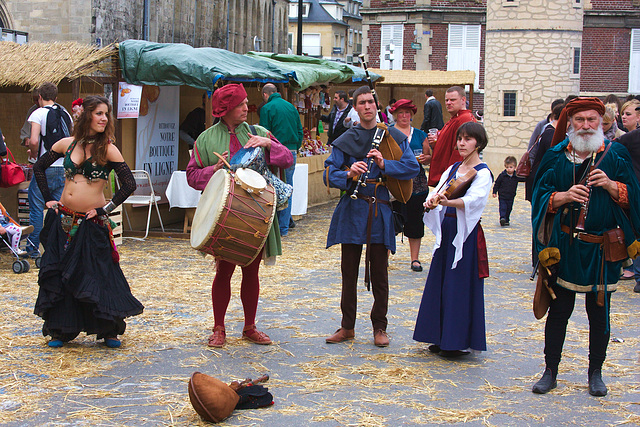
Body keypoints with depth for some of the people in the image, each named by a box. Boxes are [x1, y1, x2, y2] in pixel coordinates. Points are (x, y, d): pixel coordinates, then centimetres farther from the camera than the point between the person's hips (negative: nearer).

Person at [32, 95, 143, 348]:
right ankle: (60, 330, 19)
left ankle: (109, 330, 12)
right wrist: (48, 199, 11)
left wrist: (106, 209, -10)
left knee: (98, 276, -1)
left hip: (92, 223, -4)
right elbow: (39, 167, 18)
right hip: (64, 220, 4)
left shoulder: (108, 149, -5)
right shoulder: (67, 144, 5)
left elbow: (129, 184, -10)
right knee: (59, 275, 6)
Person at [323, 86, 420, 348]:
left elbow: (413, 167, -3)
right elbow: (329, 174, 1)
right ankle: (347, 326, 16)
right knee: (349, 271, 5)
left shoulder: (393, 137, 7)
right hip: (352, 210, 1)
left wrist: (384, 164, -17)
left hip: (381, 211, -1)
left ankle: (379, 328, 15)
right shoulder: (346, 140, 7)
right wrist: (349, 174, -20)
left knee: (379, 272, 4)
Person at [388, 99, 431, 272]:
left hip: (416, 184, 3)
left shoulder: (420, 135, 13)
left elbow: (429, 158, 17)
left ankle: (415, 259, 13)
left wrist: (425, 158, -5)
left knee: (415, 220, 4)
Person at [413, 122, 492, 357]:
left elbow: (473, 199, -26)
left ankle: (461, 342, 4)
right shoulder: (452, 169, 14)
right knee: (440, 283, 10)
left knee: (460, 285, -4)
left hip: (466, 233, -7)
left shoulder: (482, 173, -8)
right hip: (446, 229, 7)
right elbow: (438, 193, 6)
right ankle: (443, 337, 20)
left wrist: (449, 201, -43)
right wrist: (432, 201, -18)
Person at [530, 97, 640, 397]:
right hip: (564, 247, 1)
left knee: (599, 313, 7)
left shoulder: (615, 156, 2)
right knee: (558, 310, 5)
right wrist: (564, 196, -17)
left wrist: (611, 185, -19)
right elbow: (541, 197, 1)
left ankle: (595, 373, 22)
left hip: (601, 249, 0)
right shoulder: (556, 157, 4)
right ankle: (550, 372, 17)